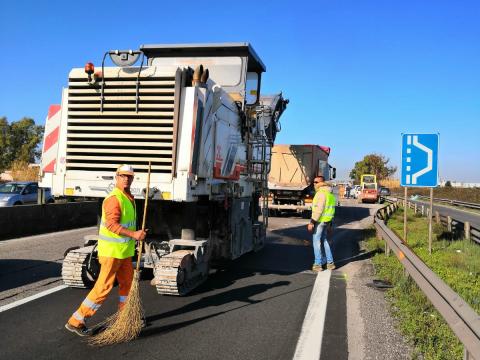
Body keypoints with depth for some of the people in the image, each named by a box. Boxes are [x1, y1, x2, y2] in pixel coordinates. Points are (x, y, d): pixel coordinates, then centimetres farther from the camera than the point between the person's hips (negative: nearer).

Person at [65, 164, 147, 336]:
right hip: (112, 251, -9)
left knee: (128, 283, 16)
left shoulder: (129, 198, 13)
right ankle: (76, 321, 3)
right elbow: (112, 224, -28)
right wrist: (133, 234, -29)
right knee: (104, 287, -6)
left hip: (124, 251, 9)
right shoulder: (114, 198, -18)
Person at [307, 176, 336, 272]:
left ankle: (318, 264, 1)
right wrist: (330, 223, 25)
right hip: (327, 220, 10)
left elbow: (318, 210, -23)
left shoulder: (321, 193, -17)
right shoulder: (329, 193, 15)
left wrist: (312, 222, -22)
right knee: (323, 240, 18)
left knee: (316, 241, -2)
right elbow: (331, 209, 20)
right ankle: (330, 262, 23)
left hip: (320, 220, -10)